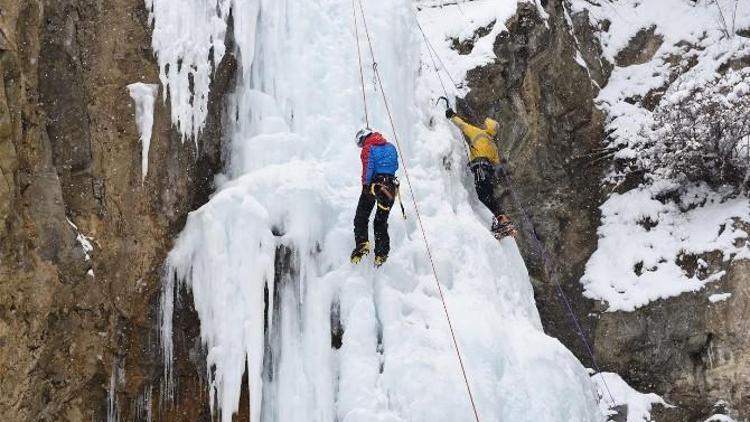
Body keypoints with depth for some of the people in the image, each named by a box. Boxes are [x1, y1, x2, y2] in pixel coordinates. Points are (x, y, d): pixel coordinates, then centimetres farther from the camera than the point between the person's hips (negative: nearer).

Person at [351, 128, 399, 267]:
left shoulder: (368, 148, 0)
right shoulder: (390, 146, 17)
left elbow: (368, 168, -13)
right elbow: (395, 166, 21)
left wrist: (365, 185, -15)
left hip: (374, 184, -5)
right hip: (391, 186, 5)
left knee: (361, 216, 4)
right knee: (381, 221, 11)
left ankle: (362, 243, -15)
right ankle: (381, 252, 0)